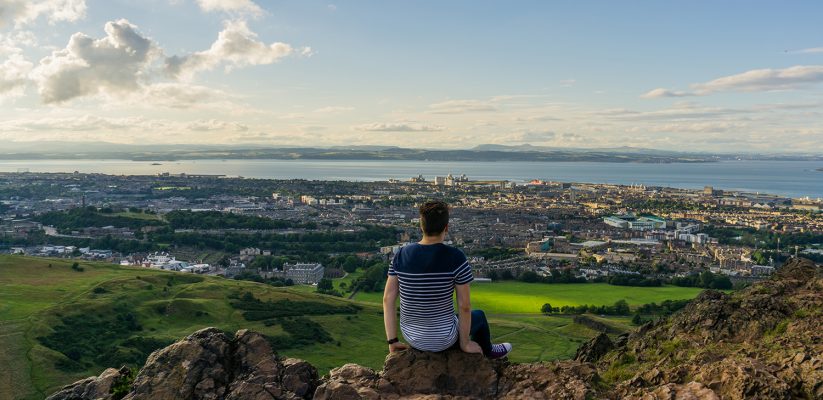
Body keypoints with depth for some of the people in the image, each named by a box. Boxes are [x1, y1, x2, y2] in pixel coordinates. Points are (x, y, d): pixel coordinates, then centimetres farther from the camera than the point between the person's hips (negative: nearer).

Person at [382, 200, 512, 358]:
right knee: (477, 316, 31)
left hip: (412, 335, 4)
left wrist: (392, 341, 0)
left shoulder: (401, 254, -11)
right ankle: (487, 350, 61)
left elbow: (388, 298, -8)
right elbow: (464, 305, -19)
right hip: (442, 338, -3)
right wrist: (465, 343, -4)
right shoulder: (455, 257, -23)